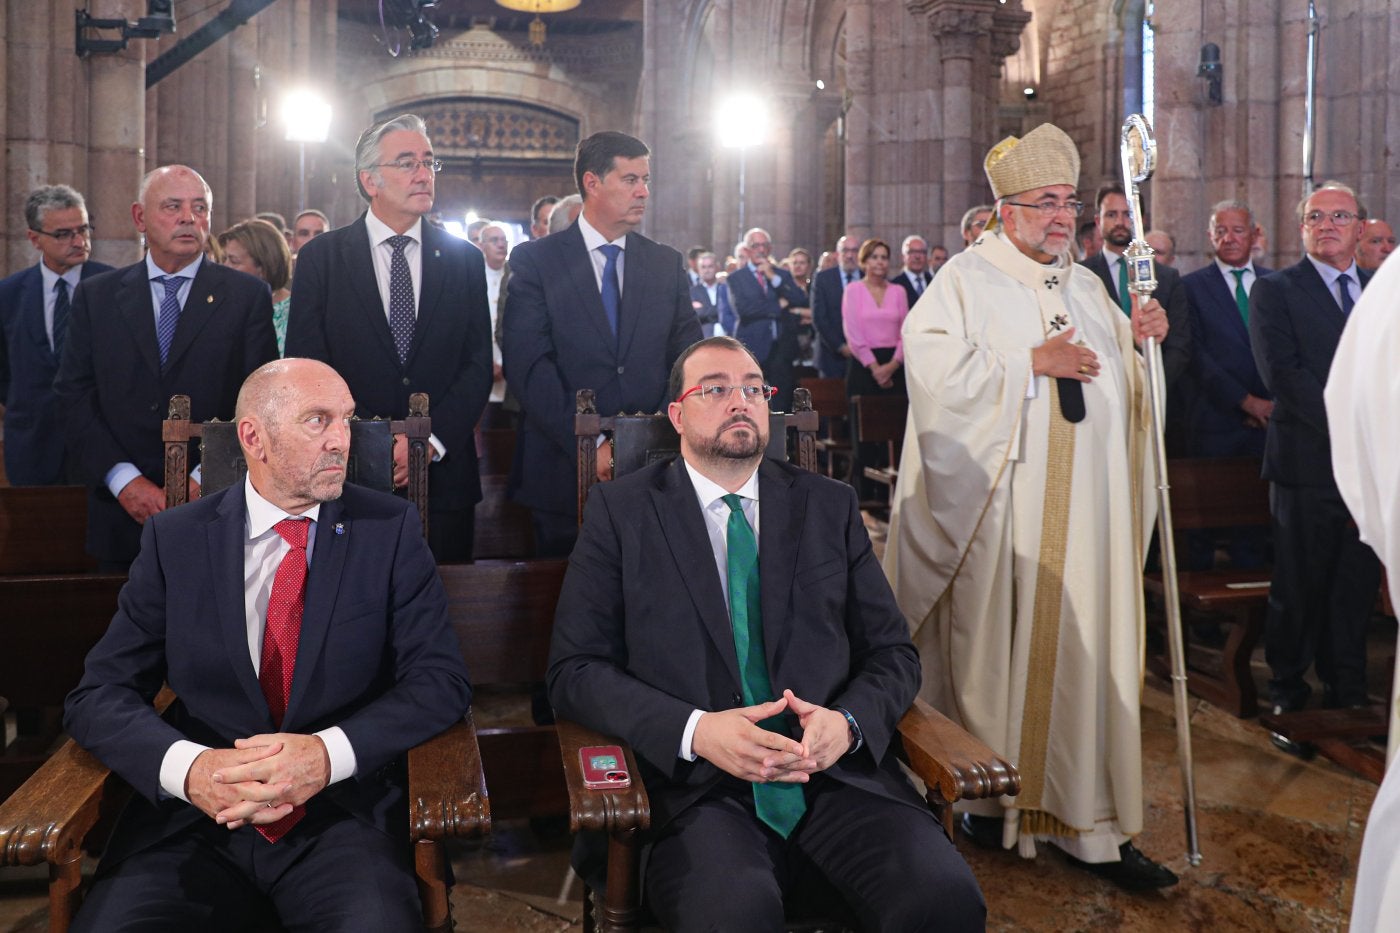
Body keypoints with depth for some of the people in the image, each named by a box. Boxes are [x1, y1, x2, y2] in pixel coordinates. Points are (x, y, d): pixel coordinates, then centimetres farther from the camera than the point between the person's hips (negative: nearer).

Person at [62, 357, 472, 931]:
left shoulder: (390, 530, 1)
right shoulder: (175, 539, 5)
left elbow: (441, 680, -3)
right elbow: (99, 695, 1)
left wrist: (328, 753, -20)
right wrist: (190, 769, -19)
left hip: (344, 814, -1)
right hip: (194, 817, 1)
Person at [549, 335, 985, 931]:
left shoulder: (831, 507, 15)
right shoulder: (620, 511, 7)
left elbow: (894, 653, 13)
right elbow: (574, 670, 0)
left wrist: (848, 721, -9)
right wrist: (695, 731, -15)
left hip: (836, 772, 3)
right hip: (695, 785, -3)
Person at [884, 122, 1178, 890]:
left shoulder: (1085, 286, 19)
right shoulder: (966, 280, 0)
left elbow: (1116, 384, 23)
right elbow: (933, 367, -14)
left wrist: (1137, 338, 3)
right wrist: (1032, 360, -14)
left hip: (1084, 506, 5)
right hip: (1003, 503, -5)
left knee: (1084, 647, 4)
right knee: (997, 643, 1)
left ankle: (1088, 822, 10)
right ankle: (992, 799, 17)